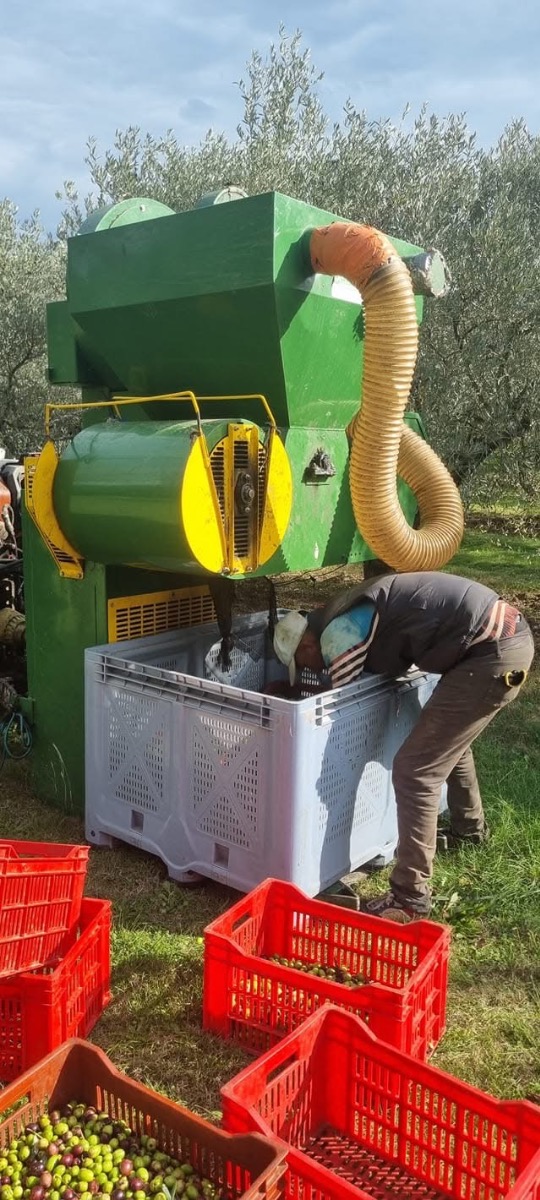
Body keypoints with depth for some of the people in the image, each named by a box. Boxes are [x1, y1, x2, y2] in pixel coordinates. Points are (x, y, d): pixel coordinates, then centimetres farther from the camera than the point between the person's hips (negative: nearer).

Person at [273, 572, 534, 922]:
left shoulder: (337, 634, -9)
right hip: (510, 633, 11)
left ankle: (410, 899, 4)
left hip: (492, 654, -10)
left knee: (414, 771, -5)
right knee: (449, 737, 32)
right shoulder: (352, 614, 19)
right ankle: (469, 827, 53)